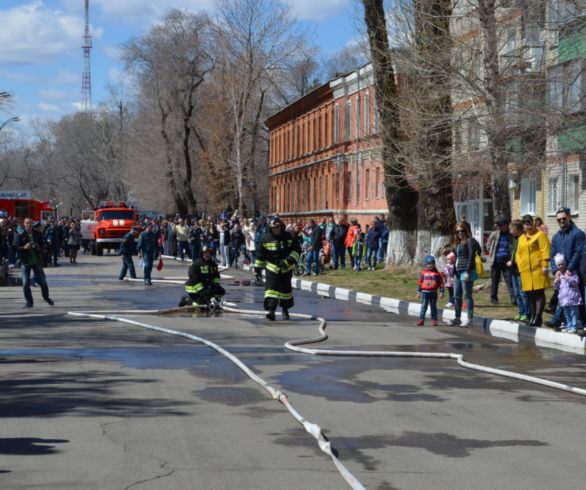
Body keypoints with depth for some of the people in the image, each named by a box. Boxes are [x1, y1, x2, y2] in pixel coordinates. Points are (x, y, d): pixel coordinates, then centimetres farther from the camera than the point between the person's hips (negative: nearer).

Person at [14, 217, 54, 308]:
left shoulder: (38, 234, 3)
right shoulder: (20, 235, -5)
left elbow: (43, 244, 12)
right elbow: (15, 247, -8)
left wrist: (39, 248, -9)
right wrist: (24, 247, -25)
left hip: (37, 261, 2)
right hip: (25, 263, -2)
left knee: (43, 281, 10)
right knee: (25, 283, -3)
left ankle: (46, 298, 31)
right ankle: (29, 302, 9)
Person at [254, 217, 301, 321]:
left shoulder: (289, 237, -4)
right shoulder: (266, 238, -2)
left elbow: (297, 250, -3)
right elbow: (260, 255, 6)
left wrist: (289, 260, -17)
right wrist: (257, 268, 6)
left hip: (286, 269, 1)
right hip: (271, 267, -1)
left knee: (286, 288, 12)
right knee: (271, 288, -15)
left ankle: (285, 309, 31)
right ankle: (271, 311, -20)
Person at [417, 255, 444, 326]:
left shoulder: (436, 273, 2)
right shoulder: (424, 273, 6)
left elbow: (441, 283, 2)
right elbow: (420, 282, 9)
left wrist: (441, 292, -3)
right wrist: (419, 292, 6)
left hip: (433, 292, -1)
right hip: (425, 292, 1)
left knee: (433, 306, 5)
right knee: (424, 306, -1)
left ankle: (434, 320, 9)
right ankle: (421, 319, -1)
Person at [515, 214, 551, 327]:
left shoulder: (540, 234, -1)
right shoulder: (521, 238, 19)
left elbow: (545, 250, -8)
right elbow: (518, 253, 24)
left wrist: (545, 265, -15)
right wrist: (520, 267, 14)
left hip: (537, 269, -6)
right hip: (525, 271, 7)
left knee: (539, 293, -7)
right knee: (530, 294, 10)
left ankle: (538, 317, -7)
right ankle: (533, 316, 18)